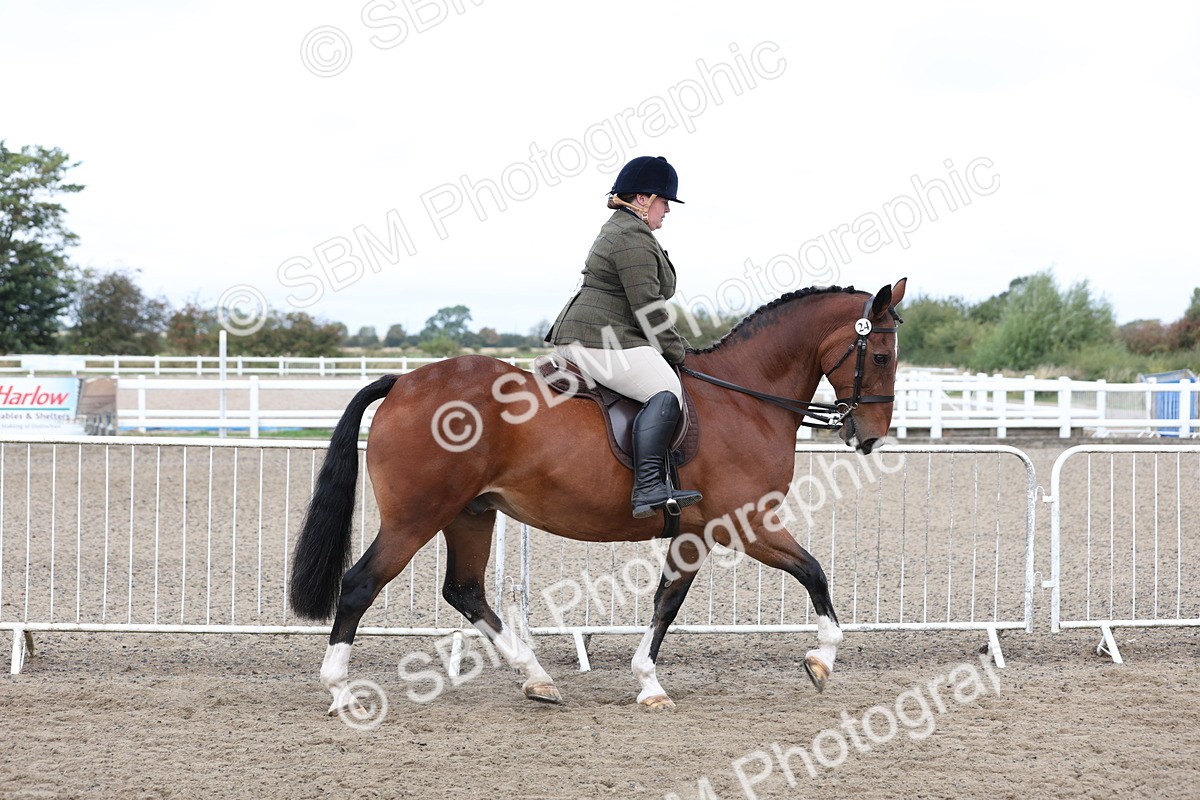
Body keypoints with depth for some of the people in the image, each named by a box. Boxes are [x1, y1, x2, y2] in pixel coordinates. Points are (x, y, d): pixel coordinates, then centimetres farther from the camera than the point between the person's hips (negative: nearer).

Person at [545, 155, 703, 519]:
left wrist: (671, 345, 24)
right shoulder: (634, 240, -14)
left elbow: (644, 305, 29)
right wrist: (675, 350, -7)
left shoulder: (619, 230, 23)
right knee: (666, 390, -26)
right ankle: (647, 489, -38)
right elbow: (647, 308, -18)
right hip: (599, 342, -12)